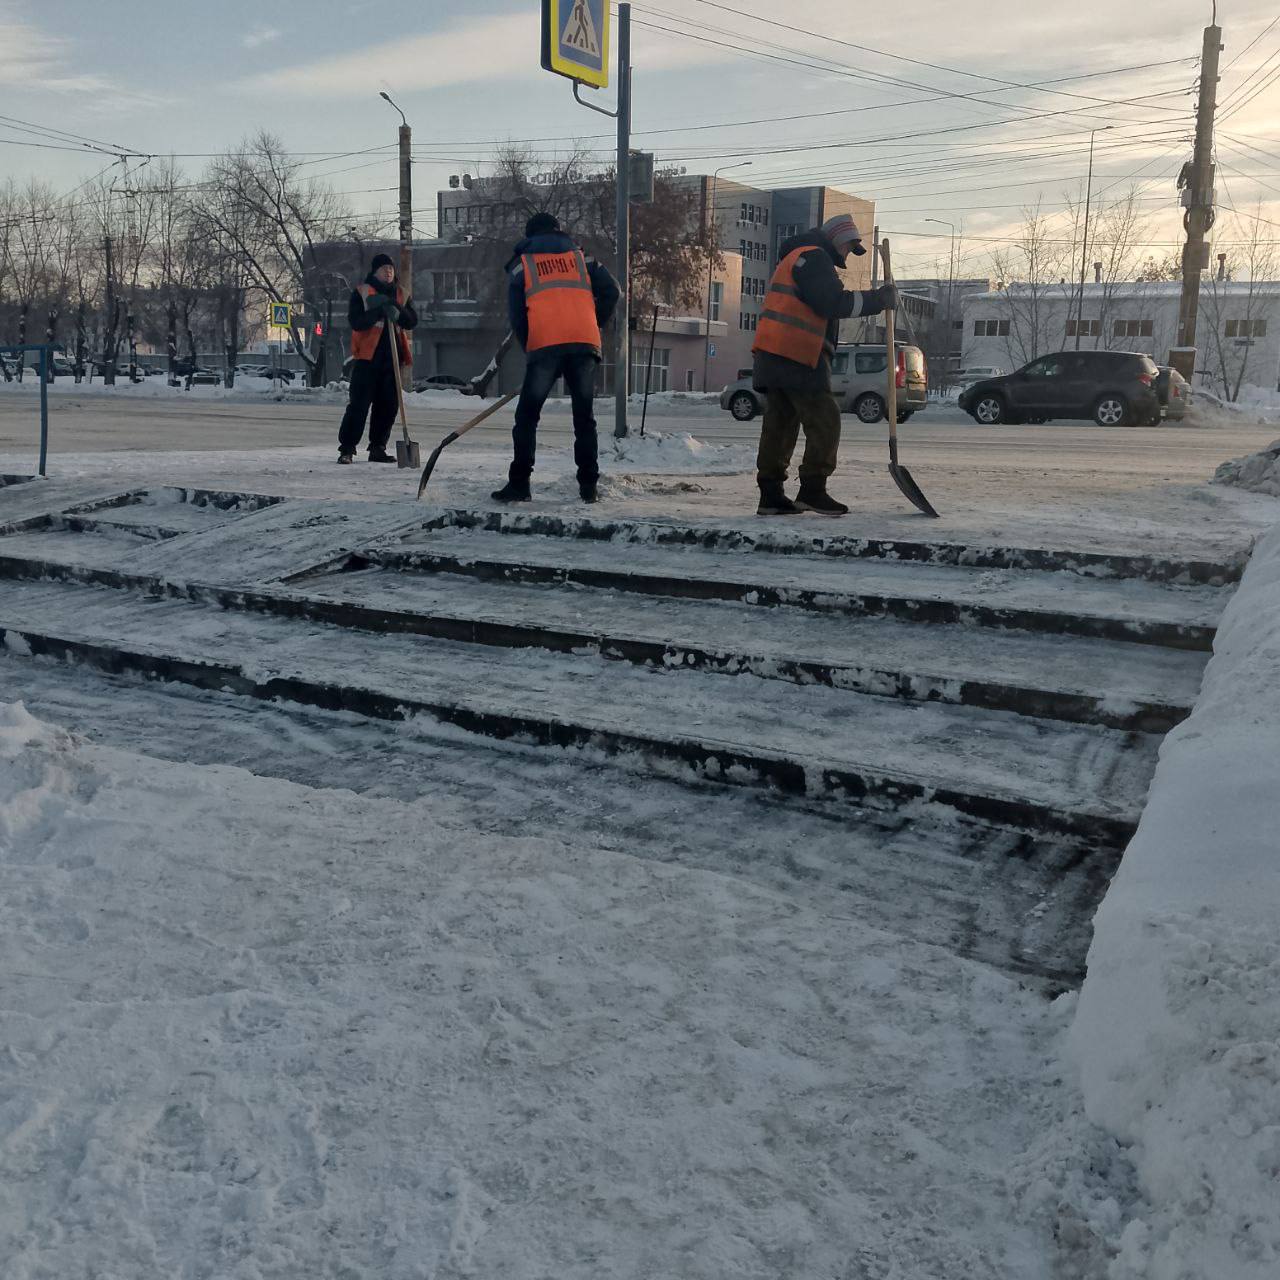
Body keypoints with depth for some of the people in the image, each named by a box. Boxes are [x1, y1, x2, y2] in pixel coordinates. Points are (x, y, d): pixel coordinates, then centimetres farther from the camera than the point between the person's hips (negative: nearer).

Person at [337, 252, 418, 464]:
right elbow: (356, 321, -10)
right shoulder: (361, 292, 2)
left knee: (388, 405, 6)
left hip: (392, 357, 5)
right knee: (359, 403, -7)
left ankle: (378, 448, 15)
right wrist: (379, 311, -21)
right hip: (367, 355, -5)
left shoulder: (401, 294, 15)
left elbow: (412, 320, 3)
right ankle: (347, 449, -3)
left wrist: (397, 312, -16)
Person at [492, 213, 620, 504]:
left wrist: (529, 350, 19)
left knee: (527, 416, 6)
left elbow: (517, 314, 10)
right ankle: (588, 485, 7)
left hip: (544, 344, -2)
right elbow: (610, 291, 10)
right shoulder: (580, 256, 23)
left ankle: (519, 483, 0)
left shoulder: (521, 263, 17)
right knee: (584, 416, 11)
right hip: (584, 342, 2)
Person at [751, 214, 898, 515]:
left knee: (780, 422, 9)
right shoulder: (813, 257, -6)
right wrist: (879, 299, -11)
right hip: (797, 357, -10)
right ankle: (812, 490, -7)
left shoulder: (800, 258, 29)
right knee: (824, 420, -6)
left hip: (774, 357, 10)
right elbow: (833, 303, -16)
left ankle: (771, 495, 9)